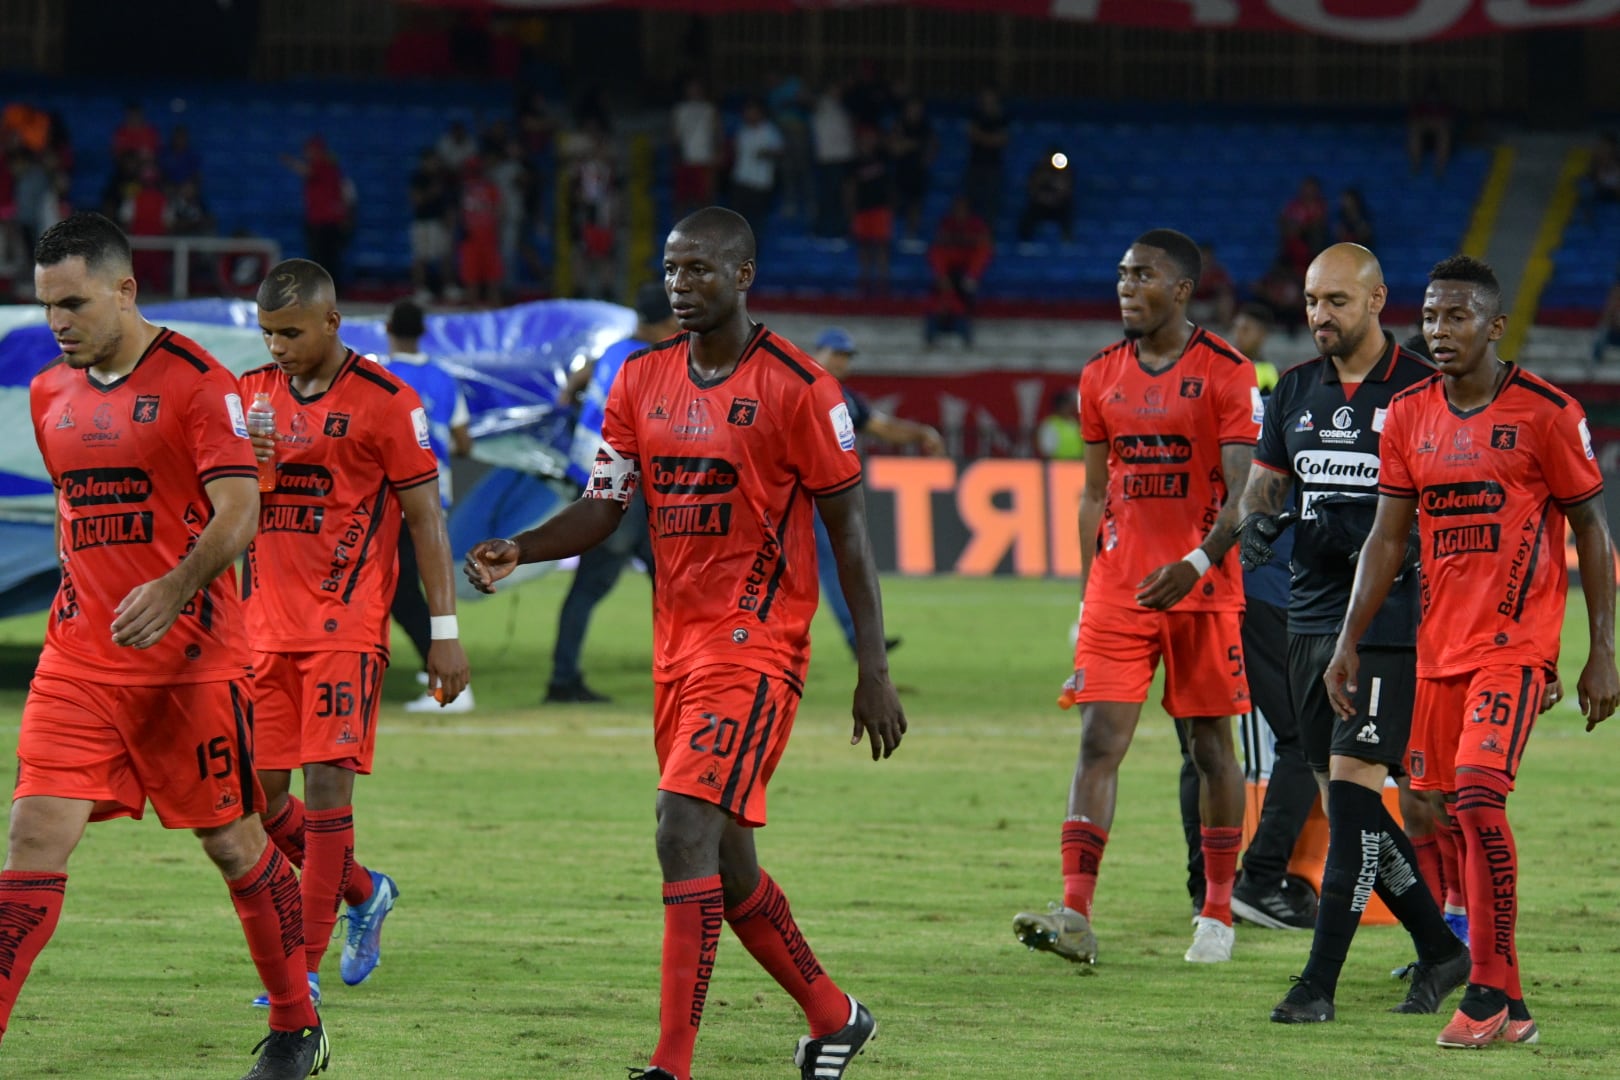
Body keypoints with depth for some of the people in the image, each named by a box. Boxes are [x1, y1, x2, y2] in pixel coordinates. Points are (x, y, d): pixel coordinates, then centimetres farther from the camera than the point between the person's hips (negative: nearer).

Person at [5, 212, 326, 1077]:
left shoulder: (195, 381, -8)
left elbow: (238, 512, -16)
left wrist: (172, 591, -31)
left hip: (189, 653, -4)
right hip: (79, 660, 4)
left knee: (233, 842, 7)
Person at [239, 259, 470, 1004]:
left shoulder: (385, 402, -6)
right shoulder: (251, 392, 10)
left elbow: (425, 517, -3)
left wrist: (444, 630, -6)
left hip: (346, 627, -6)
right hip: (266, 626, 6)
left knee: (326, 782, -11)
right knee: (257, 790, 4)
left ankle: (305, 966, -8)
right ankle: (364, 892, 28)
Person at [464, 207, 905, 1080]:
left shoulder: (796, 387, -8)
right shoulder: (642, 381, 9)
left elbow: (847, 527, -5)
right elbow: (602, 510, 10)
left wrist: (873, 668, -7)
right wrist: (517, 551, -10)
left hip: (756, 645, -7)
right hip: (678, 646, 7)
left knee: (686, 833, -20)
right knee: (724, 863, 13)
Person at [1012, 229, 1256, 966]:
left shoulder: (1226, 374, -5)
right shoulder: (1102, 377, 9)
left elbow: (1241, 494, -11)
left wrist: (1198, 562, -28)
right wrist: (1086, 596, 11)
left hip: (1202, 590, -3)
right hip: (1118, 591, 3)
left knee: (1210, 745, 6)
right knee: (1099, 741, -8)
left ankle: (1217, 912, 17)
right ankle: (1075, 915, -16)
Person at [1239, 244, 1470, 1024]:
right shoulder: (1297, 390, 12)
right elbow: (1265, 479, 19)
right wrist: (1257, 521, -4)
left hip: (1387, 618, -7)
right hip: (1309, 617, 7)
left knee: (1352, 786, -14)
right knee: (1345, 804, 8)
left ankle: (1320, 981, -14)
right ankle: (1441, 952, 23)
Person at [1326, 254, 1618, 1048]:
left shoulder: (1546, 413, -6)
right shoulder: (1409, 417, 9)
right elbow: (1386, 539, 12)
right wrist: (1348, 642, 4)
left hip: (1516, 640, -6)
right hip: (1439, 646, 6)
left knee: (1477, 794, -19)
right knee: (1436, 806, 5)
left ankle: (1495, 996, -18)